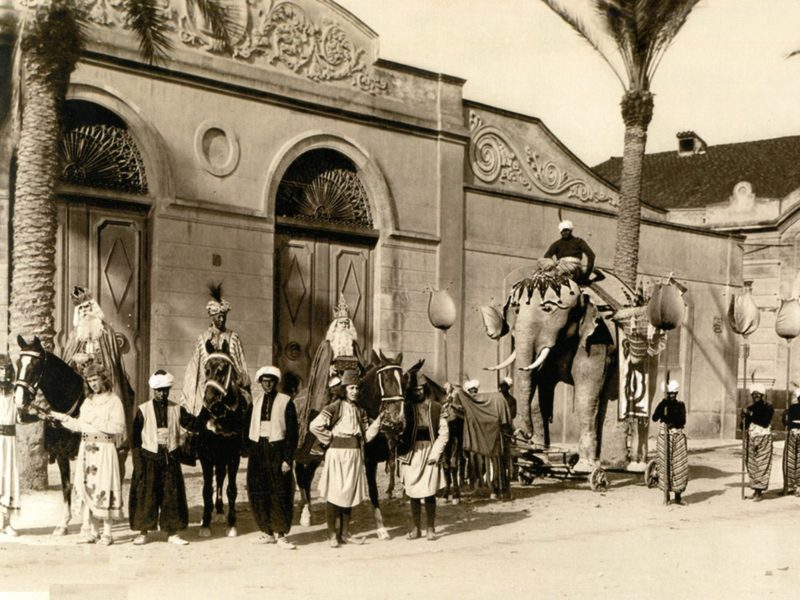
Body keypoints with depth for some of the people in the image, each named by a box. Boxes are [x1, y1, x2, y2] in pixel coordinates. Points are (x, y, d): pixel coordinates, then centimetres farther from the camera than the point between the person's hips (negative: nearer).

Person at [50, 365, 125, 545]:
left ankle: (107, 532, 1)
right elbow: (79, 425, 16)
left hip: (105, 449, -6)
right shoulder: (88, 401, 14)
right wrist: (61, 417, 7)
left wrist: (97, 423, -18)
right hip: (86, 449, 6)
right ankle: (90, 531, 14)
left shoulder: (114, 400, -5)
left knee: (104, 489, -6)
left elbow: (119, 427, -13)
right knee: (87, 488, 8)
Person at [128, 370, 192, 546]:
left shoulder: (177, 409, 6)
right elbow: (135, 437, 0)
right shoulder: (143, 410, 0)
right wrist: (138, 461, -6)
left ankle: (172, 532, 11)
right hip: (149, 458, -2)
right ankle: (143, 532, 10)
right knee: (145, 495, -1)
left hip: (171, 458, 2)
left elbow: (193, 424, -3)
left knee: (172, 495, 3)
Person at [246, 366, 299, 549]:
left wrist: (288, 459, -11)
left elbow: (292, 432, -5)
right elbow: (247, 427, 13)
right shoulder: (255, 402, 10)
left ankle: (281, 535, 1)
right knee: (258, 493, 4)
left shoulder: (285, 402, -3)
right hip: (258, 450, 4)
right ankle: (267, 532, 15)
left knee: (280, 495, -5)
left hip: (277, 450, -4)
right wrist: (249, 450, 3)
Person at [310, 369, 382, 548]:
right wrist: (330, 438, -8)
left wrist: (378, 421, -4)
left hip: (355, 455, 6)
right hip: (338, 454, -6)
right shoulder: (335, 407, -8)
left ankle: (345, 533, 20)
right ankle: (332, 534, 6)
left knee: (350, 493, 11)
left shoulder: (360, 411, 11)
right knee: (334, 493, -1)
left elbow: (366, 435, 9)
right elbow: (315, 426, -15)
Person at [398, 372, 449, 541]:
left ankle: (430, 528, 8)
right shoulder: (406, 407, 4)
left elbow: (443, 433, 1)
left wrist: (435, 453, -8)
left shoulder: (436, 408, 3)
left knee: (429, 492, -3)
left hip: (429, 453, -1)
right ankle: (415, 528, 17)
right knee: (413, 493, 7)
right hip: (411, 453, 1)